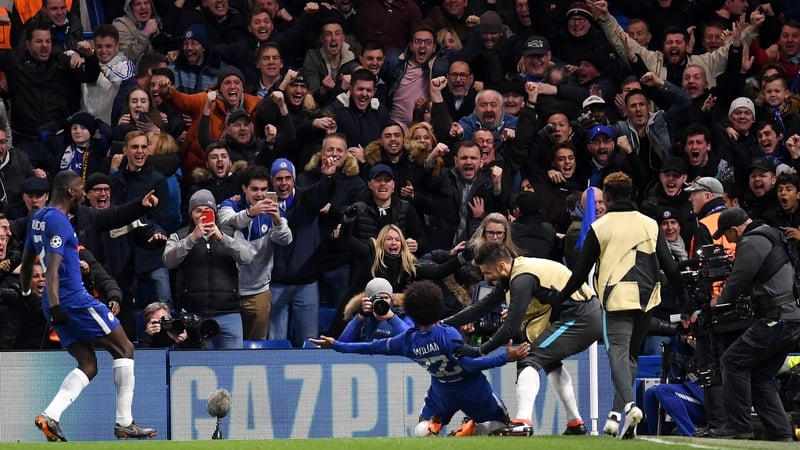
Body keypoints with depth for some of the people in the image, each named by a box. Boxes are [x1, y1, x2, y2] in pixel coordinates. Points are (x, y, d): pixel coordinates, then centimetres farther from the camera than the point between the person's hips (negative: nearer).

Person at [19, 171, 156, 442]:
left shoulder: (38, 218, 14)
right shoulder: (59, 221, -15)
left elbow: (26, 262, 24)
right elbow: (52, 268, -24)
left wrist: (26, 294, 33)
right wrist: (54, 306, -31)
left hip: (61, 305, 10)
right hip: (74, 300, -10)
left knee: (88, 366, 9)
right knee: (124, 349, 2)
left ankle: (50, 416, -11)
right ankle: (124, 423, 0)